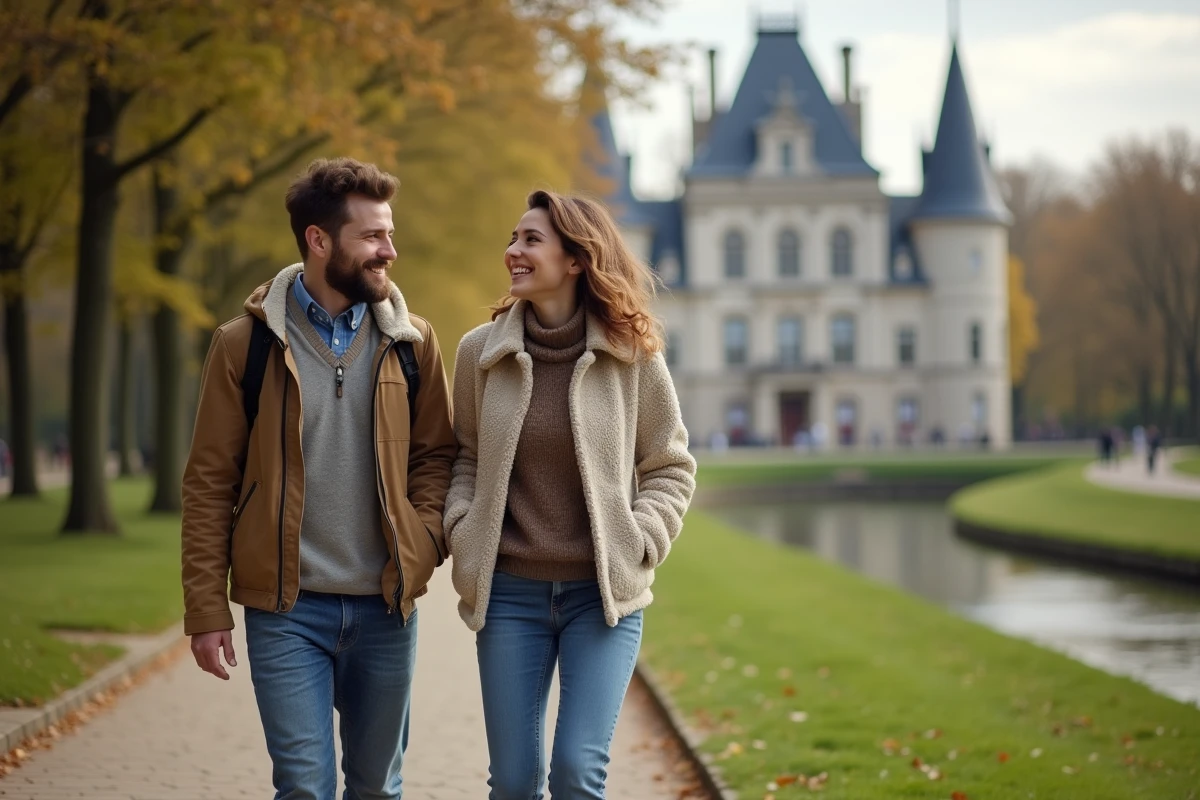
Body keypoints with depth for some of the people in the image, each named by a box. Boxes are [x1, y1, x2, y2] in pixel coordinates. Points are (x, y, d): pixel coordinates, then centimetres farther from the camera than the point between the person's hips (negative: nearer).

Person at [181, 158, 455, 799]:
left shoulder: (411, 341, 5)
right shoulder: (247, 344, -3)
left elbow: (436, 454, 10)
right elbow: (210, 482, -2)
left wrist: (422, 543, -8)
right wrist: (205, 610, -5)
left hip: (386, 608, 3)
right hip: (286, 607, -3)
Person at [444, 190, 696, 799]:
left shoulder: (632, 356, -4)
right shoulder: (480, 351, 1)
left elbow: (671, 467, 6)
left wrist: (639, 541, -8)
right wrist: (461, 529, -3)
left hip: (604, 593, -2)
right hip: (509, 590, 2)